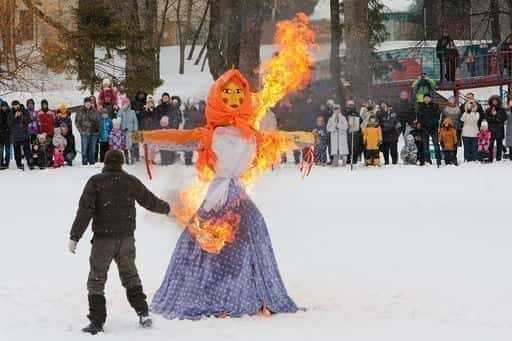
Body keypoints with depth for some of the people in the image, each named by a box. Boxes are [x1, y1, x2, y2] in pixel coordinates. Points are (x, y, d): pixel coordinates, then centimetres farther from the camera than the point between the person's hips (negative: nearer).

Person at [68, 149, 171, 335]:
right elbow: (150, 200, 14)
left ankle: (97, 321, 0)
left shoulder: (96, 182, -8)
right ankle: (143, 312, 16)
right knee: (130, 275, 21)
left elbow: (85, 211, -13)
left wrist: (74, 237, -11)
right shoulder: (131, 181, 2)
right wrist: (166, 208, 35)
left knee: (97, 279, 5)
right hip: (126, 238, 4)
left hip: (103, 239, -3)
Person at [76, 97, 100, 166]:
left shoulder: (94, 111, 9)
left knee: (92, 147, 6)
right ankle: (84, 161, -1)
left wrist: (97, 129, 6)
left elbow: (98, 120, 16)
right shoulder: (80, 111, 0)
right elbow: (77, 121, 2)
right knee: (84, 147, -6)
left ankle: (92, 160, 13)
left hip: (94, 132, 3)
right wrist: (80, 130, -5)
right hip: (85, 132, -3)